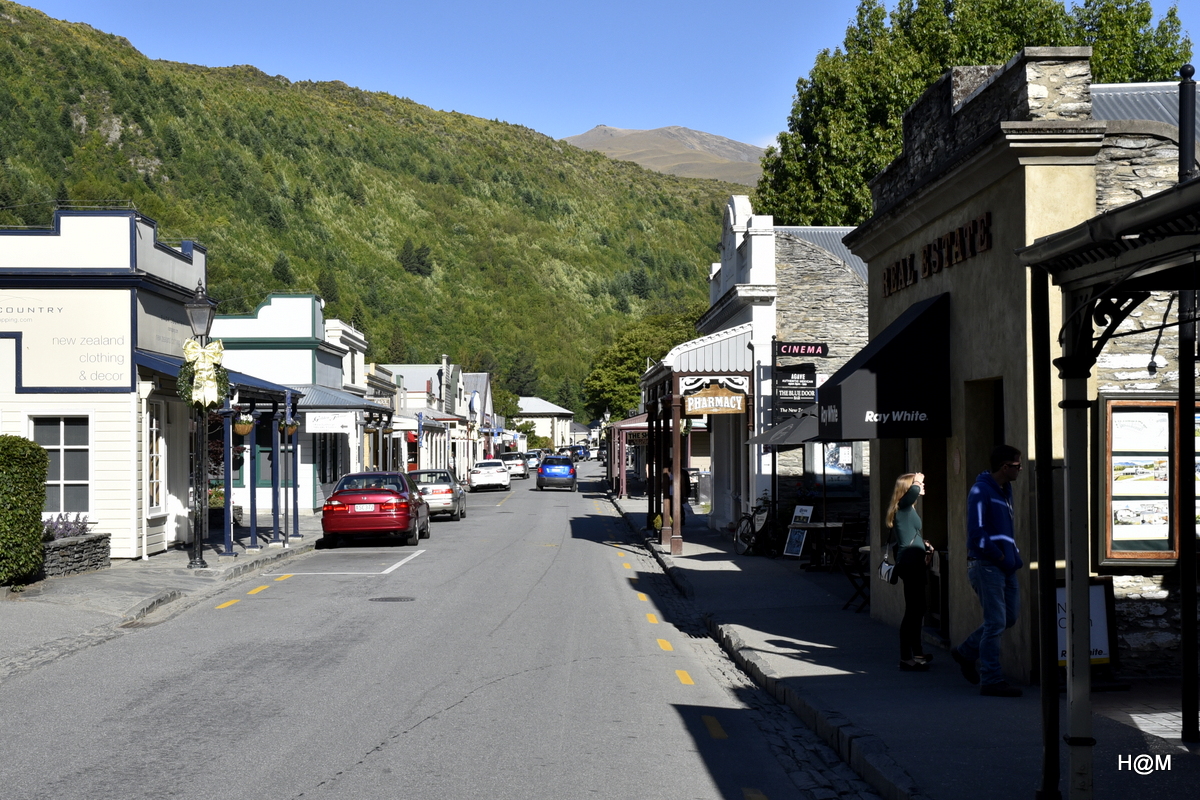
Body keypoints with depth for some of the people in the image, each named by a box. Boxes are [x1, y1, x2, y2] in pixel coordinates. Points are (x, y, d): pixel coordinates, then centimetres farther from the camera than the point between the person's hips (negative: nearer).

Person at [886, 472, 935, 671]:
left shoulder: (908, 509, 18)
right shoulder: (903, 505, -10)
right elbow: (913, 491, -33)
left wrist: (923, 544, 15)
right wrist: (917, 481, -11)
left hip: (914, 563, 10)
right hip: (910, 563, -10)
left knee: (917, 609, 16)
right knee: (913, 610, -10)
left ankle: (917, 653, 26)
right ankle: (906, 658, -9)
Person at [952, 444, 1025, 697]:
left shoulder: (1005, 491, 17)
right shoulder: (981, 491, -12)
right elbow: (976, 534, -19)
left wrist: (1014, 556, 11)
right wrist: (1000, 557, -14)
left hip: (1005, 567, 9)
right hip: (986, 565, -9)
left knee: (1009, 617, 12)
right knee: (996, 622, -7)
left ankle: (966, 652, 27)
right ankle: (991, 680, 0)